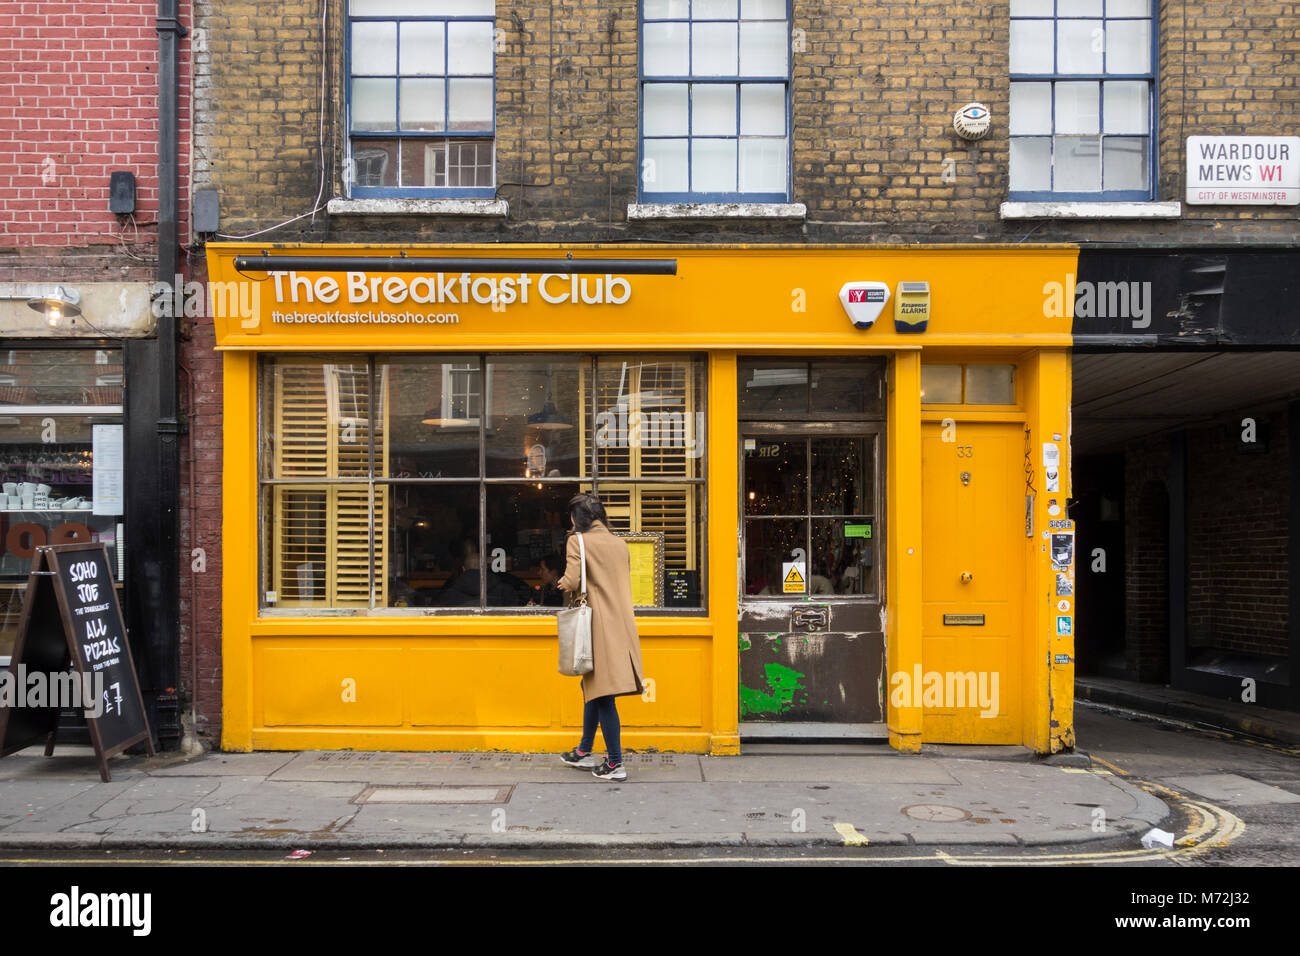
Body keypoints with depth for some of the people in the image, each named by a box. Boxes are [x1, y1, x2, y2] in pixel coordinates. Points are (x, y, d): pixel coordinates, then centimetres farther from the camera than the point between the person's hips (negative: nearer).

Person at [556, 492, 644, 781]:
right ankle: (584, 751, 31)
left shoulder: (578, 541, -8)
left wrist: (563, 583, 5)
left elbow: (572, 582, -16)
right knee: (593, 687, 20)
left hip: (598, 624, -7)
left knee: (601, 692, -4)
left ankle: (615, 763, -3)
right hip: (621, 623, 7)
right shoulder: (619, 542, 12)